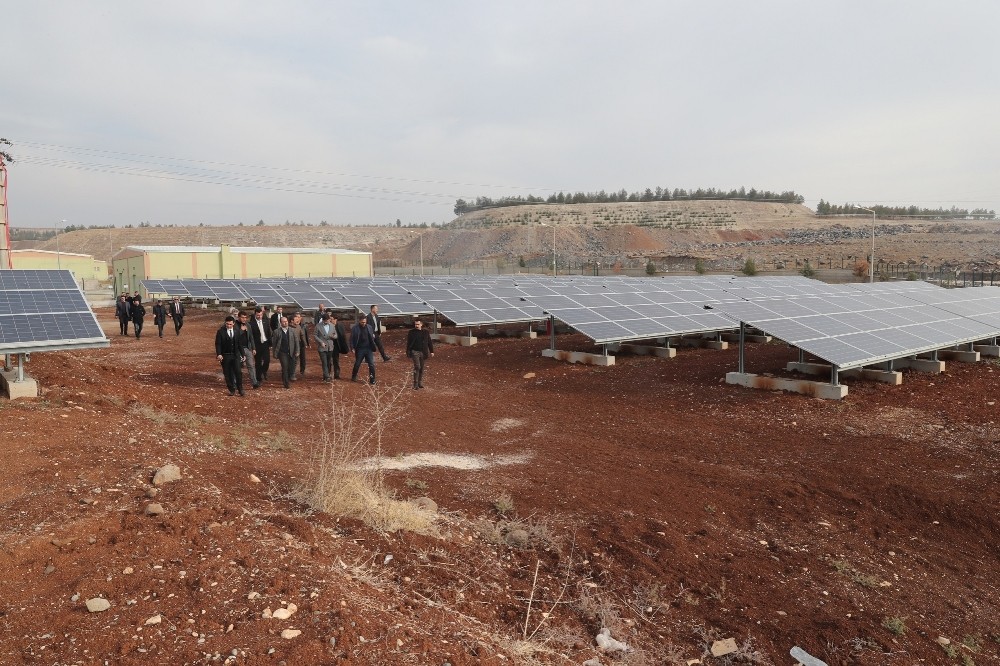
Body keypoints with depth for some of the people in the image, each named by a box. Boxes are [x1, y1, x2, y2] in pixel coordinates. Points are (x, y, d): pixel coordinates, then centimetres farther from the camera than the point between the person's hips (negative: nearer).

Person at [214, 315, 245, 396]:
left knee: (238, 372, -8)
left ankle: (240, 389, 4)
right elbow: (218, 344, -7)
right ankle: (232, 390, 14)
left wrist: (242, 354, 12)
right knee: (227, 374, 4)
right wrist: (219, 354, -20)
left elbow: (239, 344, 12)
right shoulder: (220, 332, -4)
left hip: (235, 355, 1)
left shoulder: (237, 331, 6)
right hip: (225, 356, -1)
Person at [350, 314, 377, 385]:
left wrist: (373, 336, -2)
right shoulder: (354, 328, -6)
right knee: (357, 364, 11)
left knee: (371, 364, -4)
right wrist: (352, 348, -8)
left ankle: (372, 379, 5)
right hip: (360, 349, -2)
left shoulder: (369, 327, 4)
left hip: (369, 349, 2)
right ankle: (354, 376, 32)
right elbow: (352, 339, -3)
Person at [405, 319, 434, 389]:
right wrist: (408, 353, 0)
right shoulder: (411, 332, 0)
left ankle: (420, 383, 19)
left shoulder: (426, 332, 5)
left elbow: (429, 342, 10)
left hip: (423, 352, 3)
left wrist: (431, 351, 7)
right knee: (417, 367, -12)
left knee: (421, 368, 8)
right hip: (415, 352, -3)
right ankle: (415, 384, -8)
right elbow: (408, 343, 3)